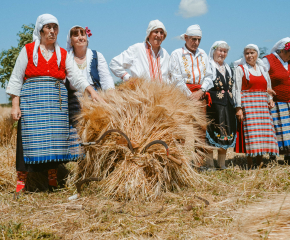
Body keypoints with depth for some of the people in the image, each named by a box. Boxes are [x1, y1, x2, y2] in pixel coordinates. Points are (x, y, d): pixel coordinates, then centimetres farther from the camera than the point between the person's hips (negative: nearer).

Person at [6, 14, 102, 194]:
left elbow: (76, 76, 4)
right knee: (29, 137, -7)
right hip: (32, 100, -2)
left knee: (55, 137, 2)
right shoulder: (28, 50, 7)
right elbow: (16, 79, 5)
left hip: (57, 102, 3)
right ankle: (21, 182, 1)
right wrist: (15, 105, -4)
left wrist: (92, 91, -13)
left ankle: (53, 181, 13)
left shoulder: (63, 54, 13)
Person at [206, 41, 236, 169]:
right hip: (213, 106, -6)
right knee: (211, 135, -6)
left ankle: (222, 164, 15)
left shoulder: (229, 70, 19)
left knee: (226, 136, 7)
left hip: (227, 107, 6)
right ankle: (209, 163, 1)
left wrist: (234, 107, 18)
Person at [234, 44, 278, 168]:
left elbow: (268, 87, 22)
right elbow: (237, 89, -4)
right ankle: (250, 165, -5)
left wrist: (270, 99, 4)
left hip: (262, 105, 5)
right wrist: (239, 108, -13)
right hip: (247, 104, -5)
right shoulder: (240, 69, 3)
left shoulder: (262, 68, 18)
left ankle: (259, 162, 10)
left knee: (263, 130, 1)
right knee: (250, 132, -11)